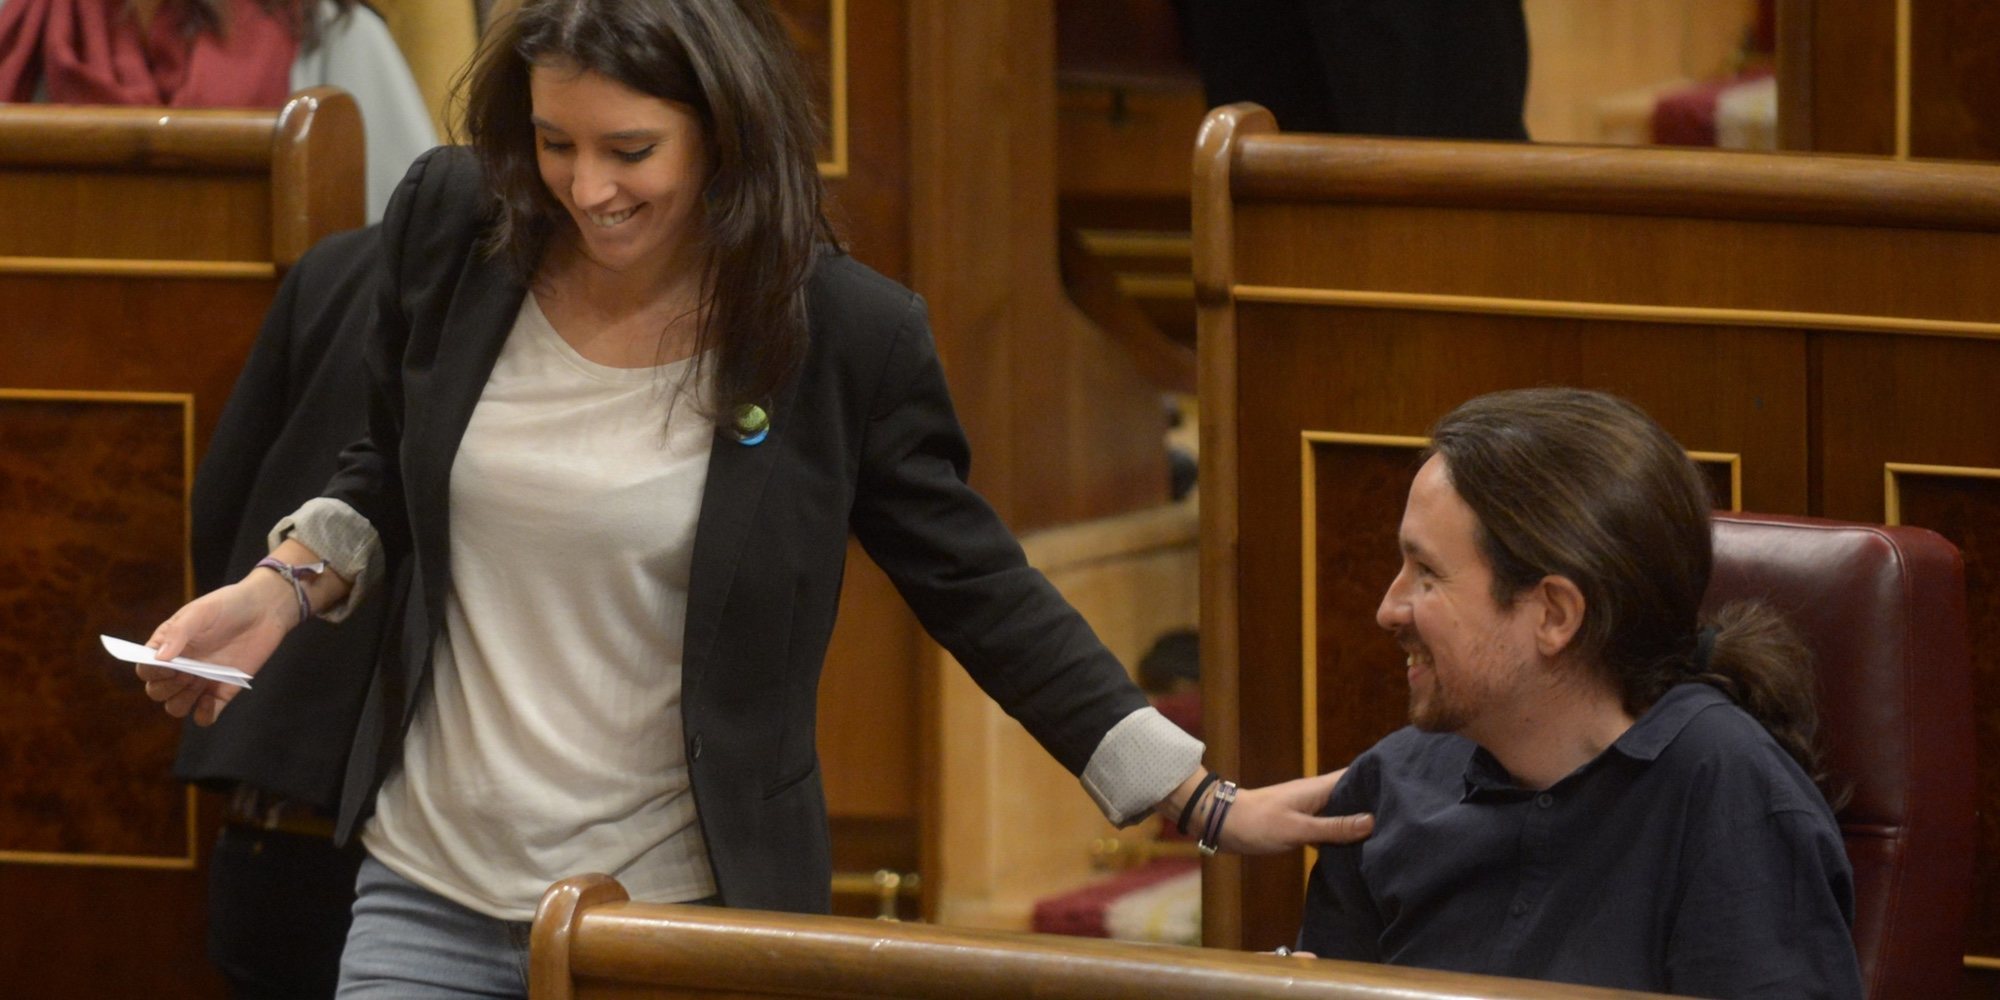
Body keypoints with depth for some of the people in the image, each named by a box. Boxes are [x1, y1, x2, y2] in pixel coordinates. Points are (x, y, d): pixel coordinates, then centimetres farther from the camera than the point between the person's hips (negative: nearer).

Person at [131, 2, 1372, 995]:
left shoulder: (846, 335, -11)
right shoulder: (452, 227, -3)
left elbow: (983, 595, -1)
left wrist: (1204, 801, -3)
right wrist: (287, 585, -4)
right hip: (430, 895, 3)